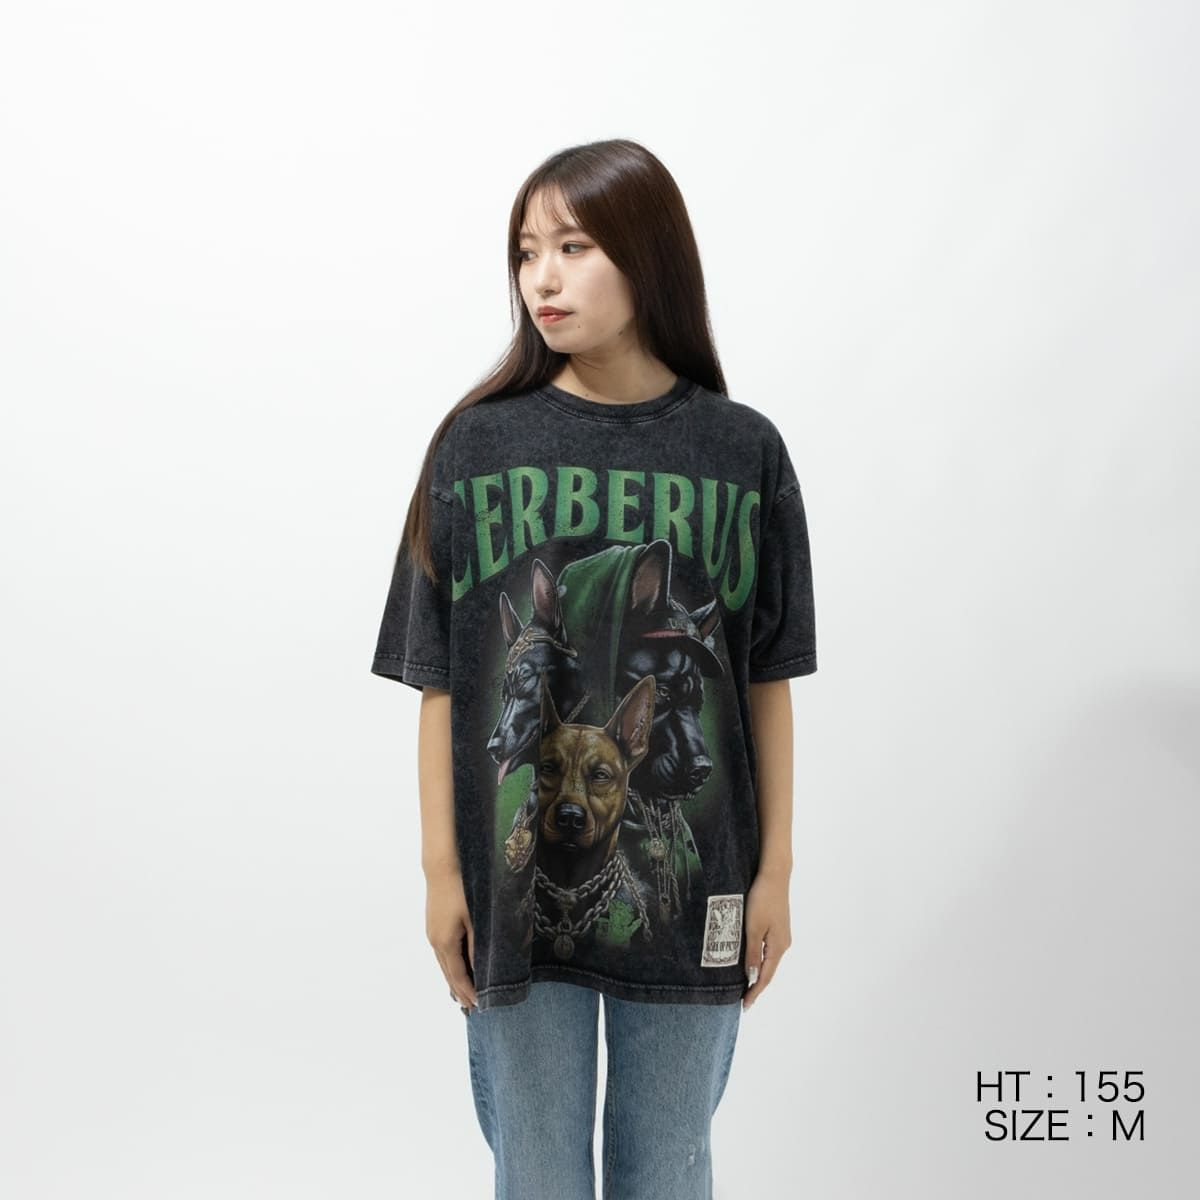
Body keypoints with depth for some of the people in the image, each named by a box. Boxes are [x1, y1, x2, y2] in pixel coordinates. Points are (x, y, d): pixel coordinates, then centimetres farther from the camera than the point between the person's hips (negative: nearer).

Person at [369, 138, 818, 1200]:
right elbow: (441, 680, -2)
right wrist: (441, 869, -2)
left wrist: (775, 869, 2)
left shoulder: (742, 450, -2)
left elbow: (767, 679, 1)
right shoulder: (479, 442, -3)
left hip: (687, 884, 0)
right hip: (517, 884, 0)